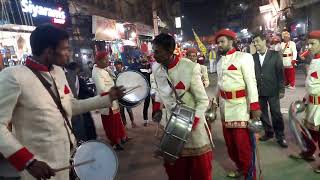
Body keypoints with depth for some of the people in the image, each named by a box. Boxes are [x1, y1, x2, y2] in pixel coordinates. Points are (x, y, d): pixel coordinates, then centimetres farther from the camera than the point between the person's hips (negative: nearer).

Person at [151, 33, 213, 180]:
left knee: (200, 167, 10)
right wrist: (157, 107, 7)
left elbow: (203, 101, -15)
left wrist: (192, 122, -24)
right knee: (174, 167, 15)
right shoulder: (155, 67, -3)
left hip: (192, 120, -4)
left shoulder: (190, 68, -21)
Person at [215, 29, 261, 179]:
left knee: (244, 142, 0)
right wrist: (217, 101, 19)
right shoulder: (220, 62, 13)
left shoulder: (243, 57, -8)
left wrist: (255, 106, -17)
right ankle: (240, 167, 35)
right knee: (230, 140, 16)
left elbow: (251, 82, -13)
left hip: (240, 105, -7)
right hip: (225, 105, 7)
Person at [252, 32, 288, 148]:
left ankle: (280, 136, 19)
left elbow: (280, 73, -4)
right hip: (258, 91, 3)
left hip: (272, 91, -3)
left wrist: (281, 89, -7)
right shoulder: (253, 57, 3)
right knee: (262, 113, 12)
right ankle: (268, 132, 30)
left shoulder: (275, 55, -3)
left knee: (276, 114, 5)